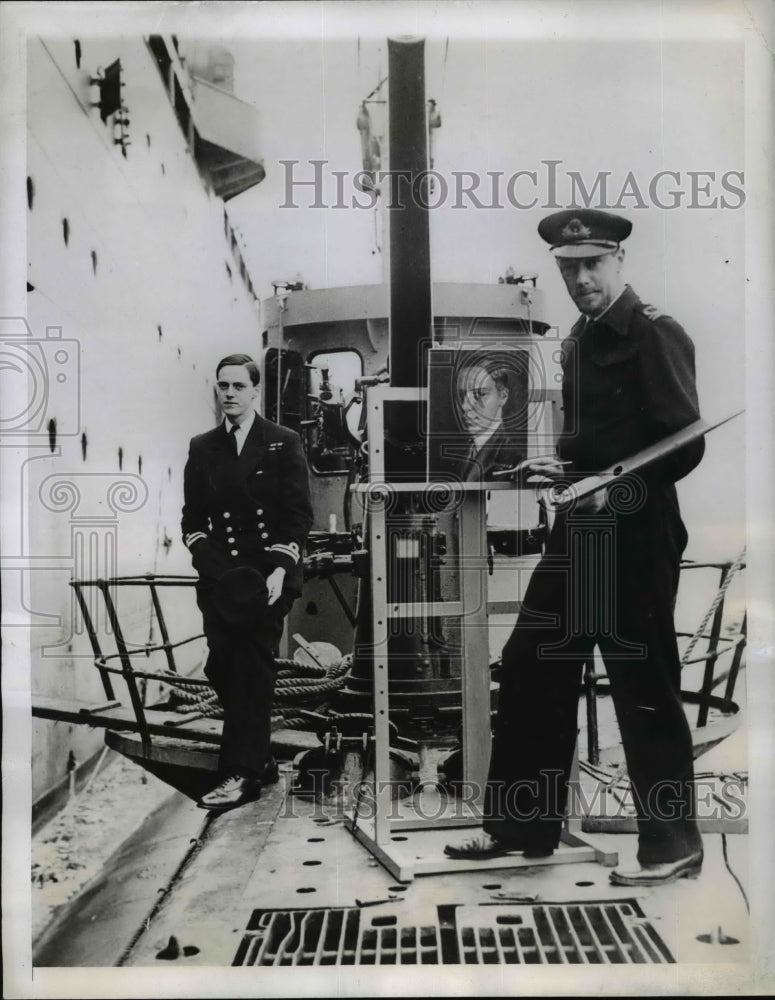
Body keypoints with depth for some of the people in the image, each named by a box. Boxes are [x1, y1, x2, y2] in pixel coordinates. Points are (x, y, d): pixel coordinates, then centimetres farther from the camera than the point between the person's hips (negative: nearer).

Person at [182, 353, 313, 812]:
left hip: (267, 576, -4)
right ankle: (261, 761, 19)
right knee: (222, 669, 2)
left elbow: (299, 514, -3)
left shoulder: (284, 444, 1)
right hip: (220, 579, 4)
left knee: (252, 672, -8)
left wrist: (279, 570, -14)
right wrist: (207, 561, -6)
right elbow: (192, 516, 12)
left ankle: (241, 775, -4)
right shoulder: (202, 448, 12)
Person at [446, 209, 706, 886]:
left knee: (645, 689, 0)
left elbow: (685, 444, -16)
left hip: (637, 537, -9)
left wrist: (620, 489, -26)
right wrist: (563, 466, 7)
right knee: (529, 668, 10)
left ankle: (673, 846, 18)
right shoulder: (580, 342, 16)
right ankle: (523, 828, 23)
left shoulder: (656, 335, -10)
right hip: (578, 531, 9)